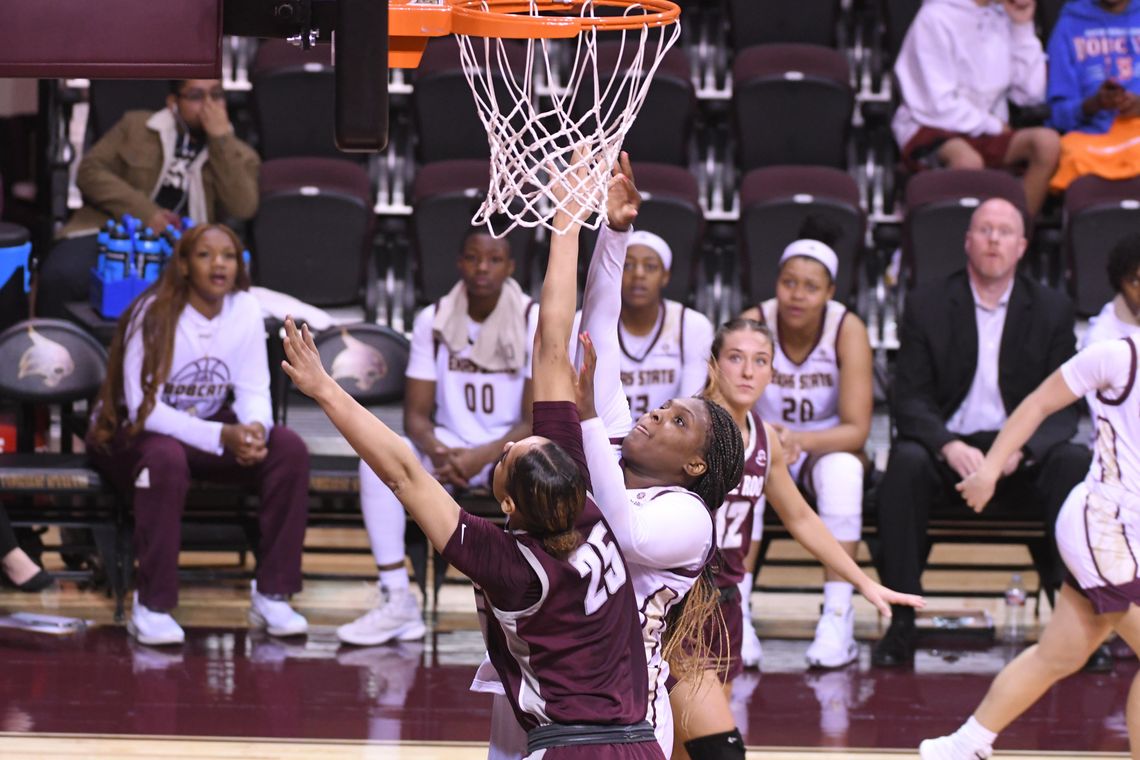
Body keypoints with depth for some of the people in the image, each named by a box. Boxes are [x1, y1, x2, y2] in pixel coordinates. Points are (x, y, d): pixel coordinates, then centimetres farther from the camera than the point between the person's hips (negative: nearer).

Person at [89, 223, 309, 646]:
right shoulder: (154, 314, -19)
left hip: (210, 427, 5)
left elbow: (254, 390, -3)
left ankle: (272, 596, -15)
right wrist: (222, 437, -35)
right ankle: (151, 608, -31)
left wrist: (255, 428, -30)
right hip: (131, 435, -5)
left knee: (290, 449, -19)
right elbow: (144, 409, -24)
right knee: (166, 459, -40)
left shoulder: (245, 311, -4)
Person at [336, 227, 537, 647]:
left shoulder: (535, 322, -7)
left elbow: (537, 420, -11)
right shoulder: (433, 321, 2)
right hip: (450, 447, 3)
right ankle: (397, 600, -26)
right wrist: (436, 451, -23)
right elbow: (416, 414, 0)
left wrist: (482, 457, -25)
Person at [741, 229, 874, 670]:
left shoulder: (847, 330, -17)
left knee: (842, 467, -34)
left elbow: (857, 430, -21)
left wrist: (801, 440, -40)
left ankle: (838, 619, -35)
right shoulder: (753, 324, -15)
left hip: (826, 448, 0)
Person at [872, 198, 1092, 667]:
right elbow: (909, 400, -3)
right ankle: (902, 623, -31)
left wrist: (1020, 448, -20)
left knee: (1077, 465, -30)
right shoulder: (928, 306, 5)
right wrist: (949, 446, -23)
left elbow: (1061, 407, 1)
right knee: (906, 463, -33)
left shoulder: (1051, 310, 7)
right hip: (948, 451, -1)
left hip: (1022, 457, 1)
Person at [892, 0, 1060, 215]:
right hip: (932, 128, -6)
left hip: (987, 129, 6)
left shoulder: (1004, 18, 8)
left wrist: (1023, 27, -2)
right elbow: (941, 107, -14)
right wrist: (994, 126, -8)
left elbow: (1032, 94, 2)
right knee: (968, 160, -39)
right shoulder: (937, 17, -10)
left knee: (1048, 142, -23)